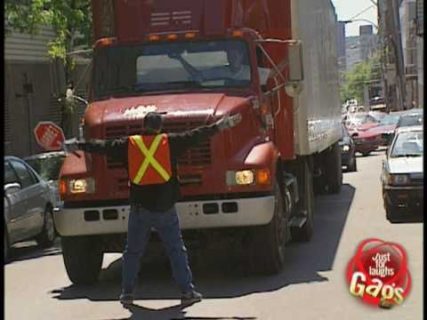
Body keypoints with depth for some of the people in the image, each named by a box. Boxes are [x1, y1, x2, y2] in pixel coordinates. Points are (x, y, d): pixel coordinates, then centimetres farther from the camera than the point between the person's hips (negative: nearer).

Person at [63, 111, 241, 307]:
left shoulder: (128, 145, 3)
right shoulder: (170, 142, 0)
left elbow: (103, 146, 9)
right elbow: (194, 136, 1)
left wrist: (77, 145, 21)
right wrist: (220, 126, 9)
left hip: (140, 208, 1)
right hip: (165, 209, -1)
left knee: (133, 252, 12)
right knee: (176, 250, 4)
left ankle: (127, 293, 14)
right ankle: (187, 291, 1)